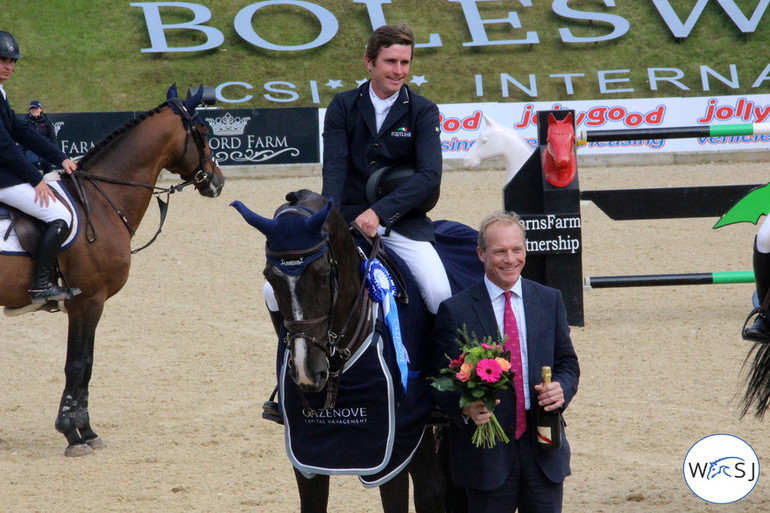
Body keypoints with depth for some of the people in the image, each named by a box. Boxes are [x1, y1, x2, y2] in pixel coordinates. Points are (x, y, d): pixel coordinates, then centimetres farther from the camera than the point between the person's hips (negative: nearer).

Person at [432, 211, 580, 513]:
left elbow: (567, 362, 13)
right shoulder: (455, 311, -2)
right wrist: (466, 410, -23)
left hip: (543, 451, 3)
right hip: (487, 453, -3)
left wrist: (562, 389, -11)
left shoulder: (550, 301, 9)